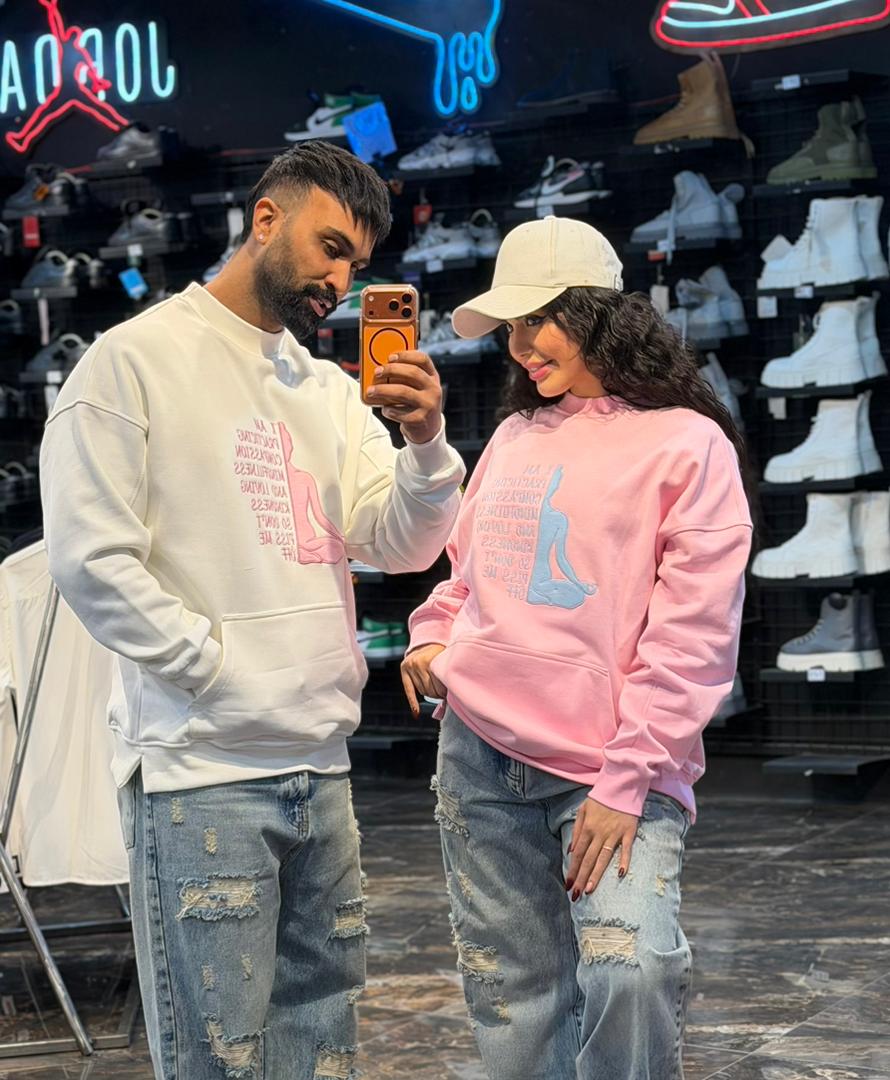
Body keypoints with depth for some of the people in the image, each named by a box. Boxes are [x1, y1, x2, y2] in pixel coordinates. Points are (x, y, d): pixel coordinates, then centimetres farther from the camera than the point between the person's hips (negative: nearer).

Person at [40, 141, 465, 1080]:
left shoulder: (330, 390, 15)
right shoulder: (136, 358, -4)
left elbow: (400, 544, 6)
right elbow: (90, 559, -12)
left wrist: (426, 442, -12)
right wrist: (218, 668, -13)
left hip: (319, 767, 7)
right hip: (202, 772, -6)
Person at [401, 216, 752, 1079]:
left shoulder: (686, 444, -4)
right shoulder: (513, 436, 12)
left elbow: (692, 635, -10)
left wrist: (626, 781, -15)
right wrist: (433, 637, 5)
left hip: (613, 770, -5)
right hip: (480, 753, 5)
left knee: (631, 966, -24)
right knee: (513, 995, 8)